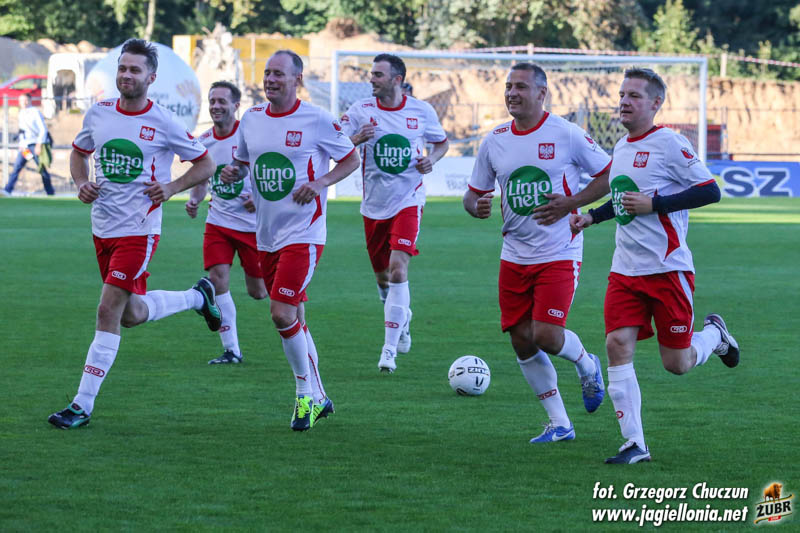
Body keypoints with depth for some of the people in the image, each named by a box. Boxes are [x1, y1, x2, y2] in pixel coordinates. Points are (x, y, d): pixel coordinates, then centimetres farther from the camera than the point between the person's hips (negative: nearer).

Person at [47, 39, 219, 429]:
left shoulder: (163, 124, -8)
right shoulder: (98, 114, 3)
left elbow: (204, 164, 3)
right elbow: (79, 152, 21)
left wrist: (171, 188, -13)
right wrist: (81, 184, 2)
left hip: (139, 231, -6)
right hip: (102, 228, 6)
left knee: (109, 311, -12)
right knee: (132, 315, 16)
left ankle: (83, 405, -8)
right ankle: (197, 297, 43)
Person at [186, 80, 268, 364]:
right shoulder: (204, 141, 3)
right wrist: (194, 199, -3)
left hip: (253, 222, -4)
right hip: (219, 221, 4)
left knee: (258, 292, 3)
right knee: (217, 278, -13)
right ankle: (231, 350, -5)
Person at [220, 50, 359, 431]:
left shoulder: (316, 120, -8)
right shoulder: (251, 118, 7)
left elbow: (351, 159, 1)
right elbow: (242, 162, 20)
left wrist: (321, 183, -15)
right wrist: (232, 172, -3)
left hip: (303, 233, -6)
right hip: (266, 236, 6)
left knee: (282, 314, -16)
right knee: (292, 319, 11)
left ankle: (306, 396, 0)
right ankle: (317, 397, 24)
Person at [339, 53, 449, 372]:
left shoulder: (421, 111, -2)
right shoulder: (360, 110, -2)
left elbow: (441, 142, 15)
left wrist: (431, 159, -7)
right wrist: (356, 139, -22)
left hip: (407, 201, -3)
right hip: (374, 204, 3)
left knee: (398, 270, -18)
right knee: (382, 276, 12)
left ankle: (389, 350, -15)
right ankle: (402, 320, 45)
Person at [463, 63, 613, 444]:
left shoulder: (565, 134, -8)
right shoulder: (494, 141, 5)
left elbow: (609, 175, -3)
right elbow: (473, 194, 14)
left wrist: (570, 204, -15)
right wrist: (477, 206, -11)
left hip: (559, 255, -5)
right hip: (514, 255, 5)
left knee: (546, 336, -16)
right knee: (522, 342, 3)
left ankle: (586, 363, 20)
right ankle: (559, 424, 16)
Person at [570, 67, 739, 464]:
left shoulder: (668, 143, -11)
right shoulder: (621, 148, 13)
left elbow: (710, 191, -15)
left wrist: (653, 204, -19)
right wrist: (592, 217, 17)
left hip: (668, 268, -6)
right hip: (626, 268, 6)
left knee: (677, 364, 1)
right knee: (618, 344, -11)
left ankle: (714, 334, 35)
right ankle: (634, 444, -8)